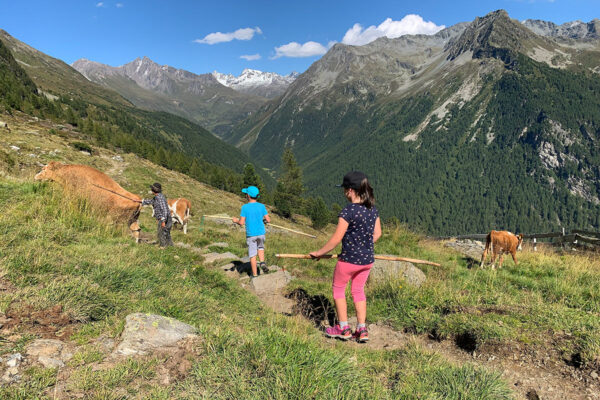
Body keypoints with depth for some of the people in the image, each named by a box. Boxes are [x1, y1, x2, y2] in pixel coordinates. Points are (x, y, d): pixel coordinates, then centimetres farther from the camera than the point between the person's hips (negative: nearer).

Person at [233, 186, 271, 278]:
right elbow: (268, 220, -6)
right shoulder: (261, 206, -4)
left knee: (252, 255, 7)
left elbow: (242, 223, -13)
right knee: (260, 247, 28)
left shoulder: (245, 207, -12)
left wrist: (236, 220, 7)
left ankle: (255, 275, 14)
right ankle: (262, 263, 5)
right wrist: (265, 219, 17)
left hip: (251, 234, -2)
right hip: (261, 233, 2)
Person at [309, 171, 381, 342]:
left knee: (338, 289, 15)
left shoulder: (348, 211, -20)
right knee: (358, 290, 21)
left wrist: (318, 253, -5)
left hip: (349, 259, -6)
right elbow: (377, 233, 10)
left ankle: (343, 329, 23)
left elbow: (336, 239, -17)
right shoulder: (373, 209, 2)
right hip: (368, 259, 7)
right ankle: (362, 330, 23)